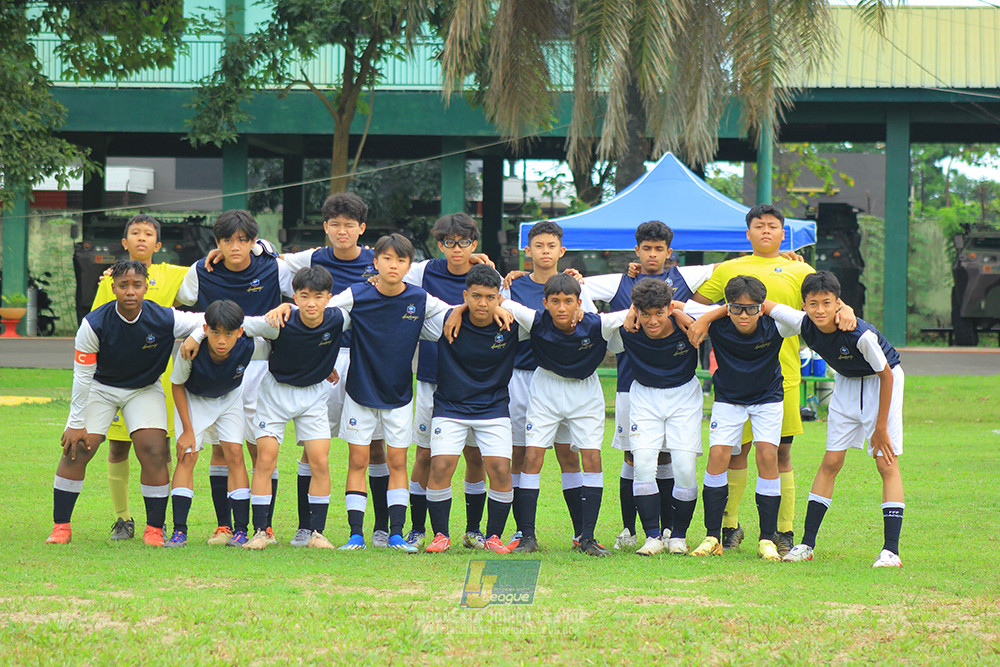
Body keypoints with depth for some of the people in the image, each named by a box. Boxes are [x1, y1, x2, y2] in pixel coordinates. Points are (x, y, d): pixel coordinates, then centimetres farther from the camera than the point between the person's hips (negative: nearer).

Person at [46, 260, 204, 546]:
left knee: (154, 452, -15)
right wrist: (77, 424, -14)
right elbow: (82, 375, -17)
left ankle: (154, 530, -2)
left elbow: (208, 321, -10)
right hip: (100, 387, 0)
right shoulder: (94, 325, -25)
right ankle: (60, 526, 2)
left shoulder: (164, 320, -24)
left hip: (145, 390, 1)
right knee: (76, 450, -11)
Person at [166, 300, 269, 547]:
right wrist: (187, 430, -15)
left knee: (234, 454, -10)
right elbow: (177, 385, -17)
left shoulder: (250, 348, -34)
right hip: (193, 398, -1)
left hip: (230, 398, 1)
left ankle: (240, 530, -6)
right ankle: (179, 531, -11)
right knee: (187, 456, -12)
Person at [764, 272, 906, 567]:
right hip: (847, 383, 5)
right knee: (831, 462, 2)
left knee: (887, 464, -11)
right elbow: (759, 304, -12)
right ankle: (807, 543, 5)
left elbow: (886, 375, -22)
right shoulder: (804, 324, -21)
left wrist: (881, 426, -16)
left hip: (881, 383, -5)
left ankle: (891, 550, -14)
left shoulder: (861, 334, -35)